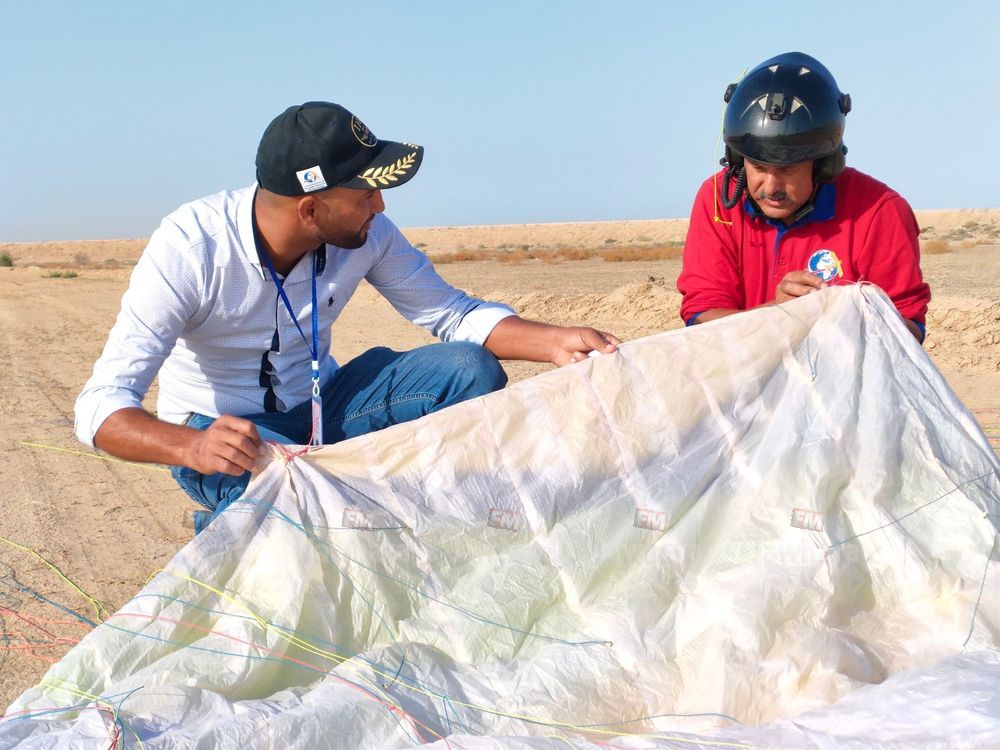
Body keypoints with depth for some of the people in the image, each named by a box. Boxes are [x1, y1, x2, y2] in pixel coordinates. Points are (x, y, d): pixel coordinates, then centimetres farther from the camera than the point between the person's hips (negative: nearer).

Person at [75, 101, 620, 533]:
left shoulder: (366, 234, -15)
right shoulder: (188, 249, -28)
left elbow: (452, 315, -3)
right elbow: (101, 406, -31)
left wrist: (554, 342, -21)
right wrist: (191, 447, -53)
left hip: (320, 407, 4)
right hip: (221, 432, -4)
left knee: (470, 371, -18)